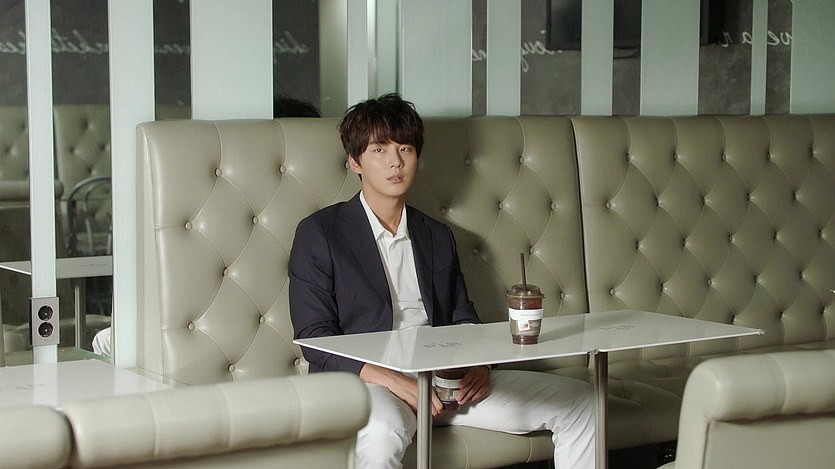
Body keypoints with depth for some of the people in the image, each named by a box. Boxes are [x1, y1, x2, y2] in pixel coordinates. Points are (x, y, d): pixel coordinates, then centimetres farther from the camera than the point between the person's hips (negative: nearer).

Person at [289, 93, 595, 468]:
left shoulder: (437, 237, 21)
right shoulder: (319, 233, 3)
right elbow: (313, 338, -5)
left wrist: (479, 365, -3)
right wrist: (394, 381, -19)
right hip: (365, 382, -5)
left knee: (576, 401, -6)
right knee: (384, 431, -42)